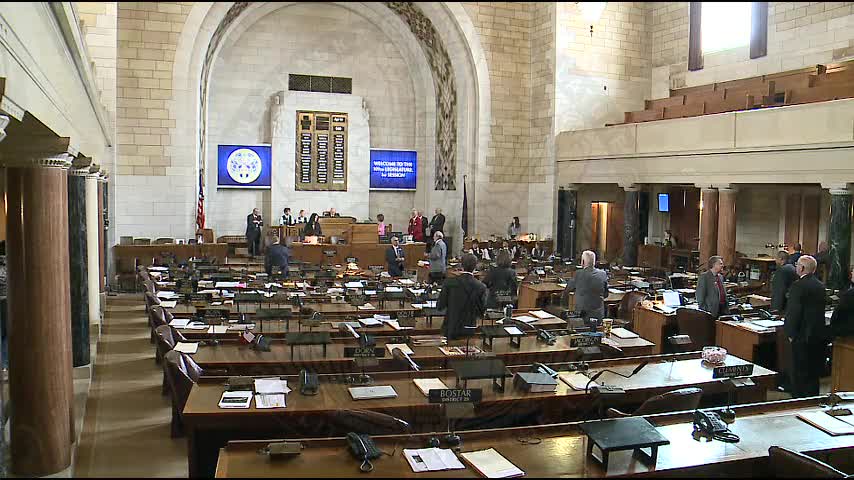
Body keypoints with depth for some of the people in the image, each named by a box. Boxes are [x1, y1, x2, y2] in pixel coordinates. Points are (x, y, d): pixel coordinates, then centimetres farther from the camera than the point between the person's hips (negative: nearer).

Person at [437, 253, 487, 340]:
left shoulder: (450, 282, -11)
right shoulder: (481, 287, -9)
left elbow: (439, 306, -4)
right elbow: (481, 312, -1)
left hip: (451, 330, 0)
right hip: (469, 332, 0)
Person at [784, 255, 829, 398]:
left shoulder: (798, 286, -17)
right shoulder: (820, 285, 9)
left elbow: (793, 312, -19)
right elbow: (819, 310, 15)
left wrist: (790, 334, -10)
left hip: (803, 337, -8)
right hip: (819, 335, 8)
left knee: (799, 372, 1)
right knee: (814, 372, 16)